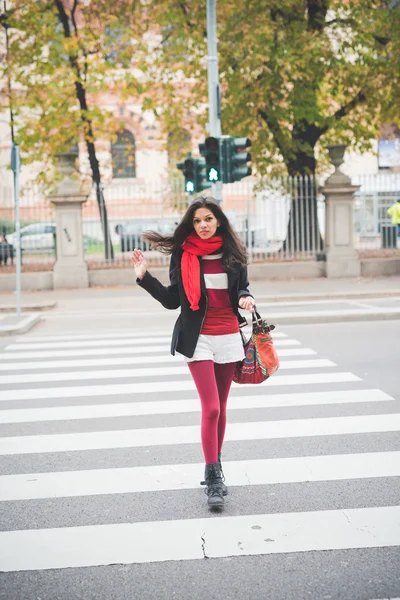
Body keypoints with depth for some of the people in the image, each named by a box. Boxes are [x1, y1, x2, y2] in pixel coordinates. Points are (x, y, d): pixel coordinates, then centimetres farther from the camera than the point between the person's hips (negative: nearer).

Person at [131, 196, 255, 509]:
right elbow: (172, 300, 2)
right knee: (211, 409, -11)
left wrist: (245, 298, -7)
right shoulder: (183, 254, -1)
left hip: (229, 337, 3)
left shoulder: (232, 252, 5)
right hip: (198, 339, -3)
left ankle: (216, 468, 27)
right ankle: (213, 479, -4)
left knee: (220, 408, 11)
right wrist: (145, 276, -7)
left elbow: (242, 288, 15)